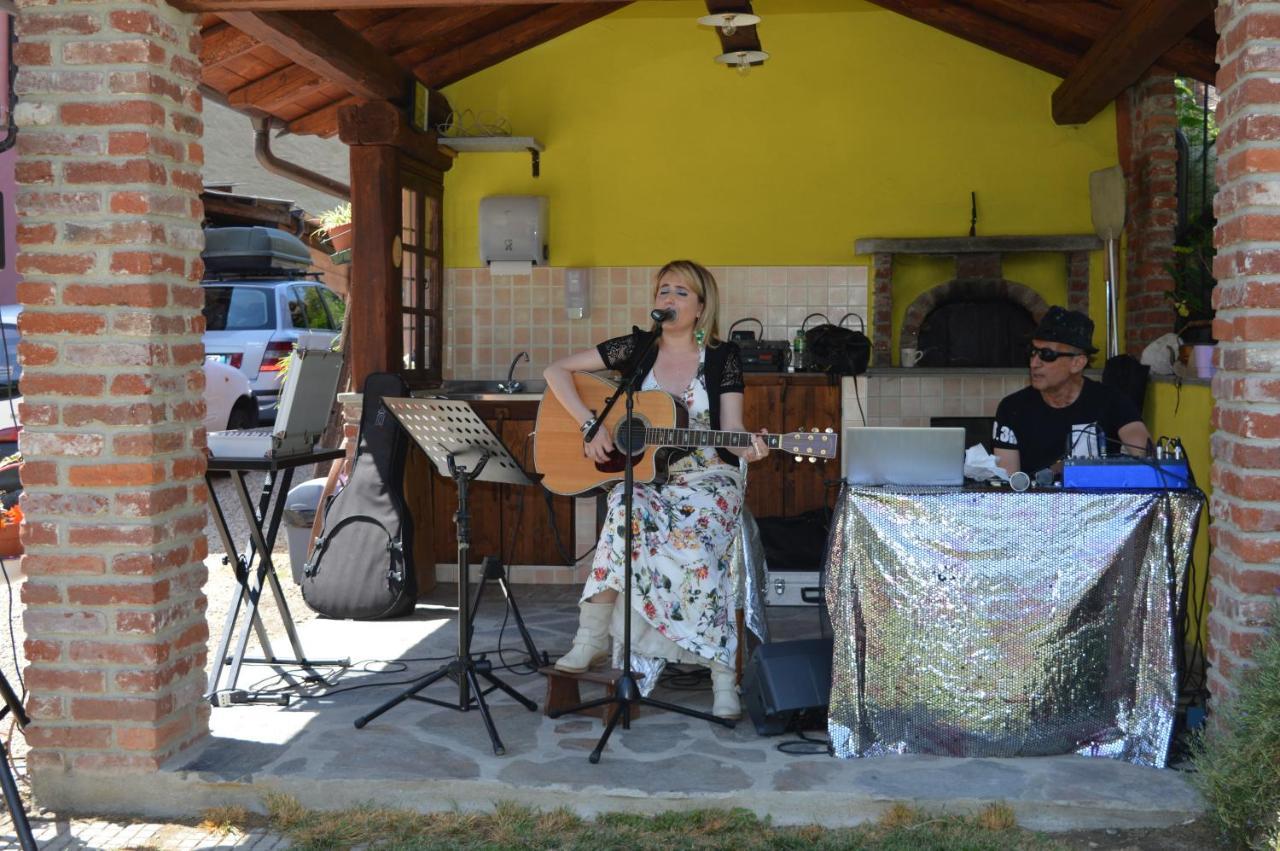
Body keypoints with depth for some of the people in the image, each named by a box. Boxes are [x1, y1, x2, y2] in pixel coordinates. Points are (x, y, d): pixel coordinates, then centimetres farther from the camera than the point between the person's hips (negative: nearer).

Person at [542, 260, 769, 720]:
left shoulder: (723, 357, 3)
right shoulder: (637, 348, 6)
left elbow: (730, 431, -2)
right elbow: (556, 370, 5)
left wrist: (747, 447, -26)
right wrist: (588, 422, -10)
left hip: (706, 477, -1)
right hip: (641, 474, 2)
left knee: (695, 547, -33)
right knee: (624, 510, -35)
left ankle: (723, 678, -26)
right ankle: (592, 639, -28)